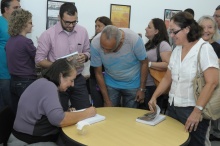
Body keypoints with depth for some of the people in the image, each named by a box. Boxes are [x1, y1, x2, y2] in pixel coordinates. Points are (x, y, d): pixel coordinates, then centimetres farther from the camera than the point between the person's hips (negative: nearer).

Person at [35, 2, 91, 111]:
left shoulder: (83, 31, 0)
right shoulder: (48, 34, -11)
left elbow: (87, 51, 12)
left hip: (78, 80, 3)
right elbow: (39, 60, -8)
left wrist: (84, 57, -12)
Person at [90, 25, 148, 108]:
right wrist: (106, 100, -9)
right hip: (111, 84, 1)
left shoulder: (134, 39, -29)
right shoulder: (95, 43, -24)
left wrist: (142, 89, -8)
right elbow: (98, 73, -13)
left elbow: (144, 63, -12)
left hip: (132, 84, -1)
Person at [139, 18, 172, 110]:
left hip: (154, 87, -9)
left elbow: (168, 65, -23)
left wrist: (148, 64, -22)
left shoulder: (163, 44, -11)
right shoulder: (149, 44, 16)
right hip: (143, 86, 9)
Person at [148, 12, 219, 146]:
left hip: (193, 110, -6)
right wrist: (154, 97, 7)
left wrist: (197, 110, -22)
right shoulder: (177, 50, 8)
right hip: (173, 107, 6)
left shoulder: (204, 48, -11)